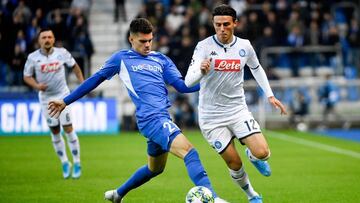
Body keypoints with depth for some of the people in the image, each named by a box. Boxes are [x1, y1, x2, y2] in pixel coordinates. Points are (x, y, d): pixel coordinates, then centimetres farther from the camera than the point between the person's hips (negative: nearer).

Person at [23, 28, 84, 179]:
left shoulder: (62, 53, -7)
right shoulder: (33, 57, -8)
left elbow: (74, 66, 10)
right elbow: (27, 76, 0)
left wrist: (82, 81, 0)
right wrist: (36, 85, -18)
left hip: (62, 95, -1)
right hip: (46, 97, 1)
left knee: (68, 128, -7)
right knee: (54, 131, 5)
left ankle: (77, 163, 3)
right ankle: (64, 163, 20)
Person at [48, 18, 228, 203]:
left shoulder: (161, 60, 18)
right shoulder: (121, 58, 8)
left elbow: (182, 86, 9)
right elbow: (95, 80, 16)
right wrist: (66, 101, 19)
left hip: (162, 118, 7)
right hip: (151, 118, -7)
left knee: (155, 168, 23)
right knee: (188, 151, -24)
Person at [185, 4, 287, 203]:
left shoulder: (244, 46, -2)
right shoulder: (204, 46, -12)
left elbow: (256, 68, 20)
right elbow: (188, 82, -21)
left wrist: (270, 95, 13)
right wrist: (201, 71, -42)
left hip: (238, 111, 2)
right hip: (211, 117, -2)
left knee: (262, 153, -16)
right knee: (234, 164, -1)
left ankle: (252, 156, 22)